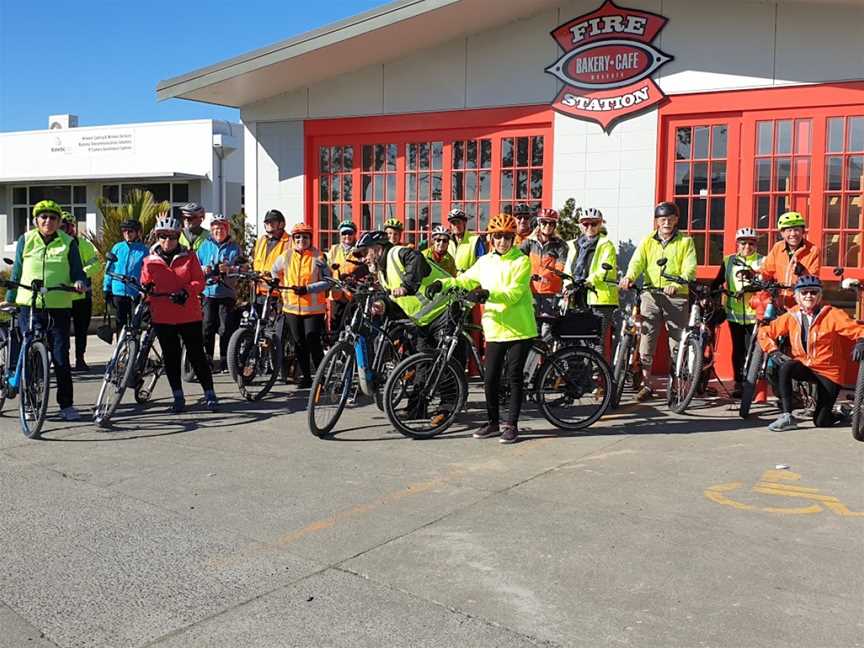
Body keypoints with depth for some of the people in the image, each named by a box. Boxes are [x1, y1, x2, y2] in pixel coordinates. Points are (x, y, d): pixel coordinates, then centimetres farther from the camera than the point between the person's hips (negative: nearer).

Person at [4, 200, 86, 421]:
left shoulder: (68, 243, 6)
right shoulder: (26, 240, 8)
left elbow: (77, 270, 6)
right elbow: (16, 272, 14)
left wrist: (79, 282, -16)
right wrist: (9, 299, 13)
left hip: (59, 307, -1)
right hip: (29, 306, 1)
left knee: (61, 357, -1)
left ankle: (66, 404, 7)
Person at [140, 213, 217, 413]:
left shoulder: (189, 257, 1)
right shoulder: (150, 261, 5)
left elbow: (199, 282, -4)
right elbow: (145, 285, 12)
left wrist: (186, 292, -20)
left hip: (189, 315, -2)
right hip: (162, 317, 2)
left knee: (196, 355, 1)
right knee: (170, 357, 8)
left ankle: (209, 394, 9)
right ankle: (178, 397, 18)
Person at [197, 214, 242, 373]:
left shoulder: (234, 248, 7)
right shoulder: (205, 246, 13)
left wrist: (229, 269, -17)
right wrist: (202, 270, -7)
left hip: (227, 293, -1)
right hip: (208, 291, 1)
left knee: (226, 329, -1)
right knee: (208, 327, -3)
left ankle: (224, 360, 8)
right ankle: (207, 359, 6)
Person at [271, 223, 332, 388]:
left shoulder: (318, 257, -4)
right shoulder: (286, 256, 6)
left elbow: (327, 281, -8)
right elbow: (275, 271, 25)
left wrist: (307, 289, -17)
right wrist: (275, 281, 9)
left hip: (313, 307, -4)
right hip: (292, 307, 4)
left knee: (313, 342, -7)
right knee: (299, 344, 9)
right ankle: (306, 376, 21)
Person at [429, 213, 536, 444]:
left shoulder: (521, 261, -3)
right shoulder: (485, 262, 12)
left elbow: (514, 293, -15)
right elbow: (465, 280, 14)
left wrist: (490, 293, -30)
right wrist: (443, 284, -4)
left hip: (520, 328, -4)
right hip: (495, 328, 4)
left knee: (514, 376, 0)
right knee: (490, 377, 4)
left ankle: (511, 424, 10)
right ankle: (493, 422, 20)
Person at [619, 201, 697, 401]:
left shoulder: (685, 242, 6)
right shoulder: (648, 241, 12)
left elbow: (690, 269, -5)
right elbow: (638, 261, -3)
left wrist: (676, 284, -25)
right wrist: (629, 277, -25)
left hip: (677, 296, -1)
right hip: (651, 294, 2)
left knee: (677, 340, 1)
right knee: (646, 336, -3)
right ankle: (647, 383, 6)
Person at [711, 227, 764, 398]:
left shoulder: (762, 261, 4)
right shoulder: (728, 261, 10)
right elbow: (718, 281, 8)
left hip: (755, 313, -2)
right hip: (735, 313, 2)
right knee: (738, 349, 6)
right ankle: (738, 383, 13)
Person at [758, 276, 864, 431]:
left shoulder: (832, 315, -13)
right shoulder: (791, 316, -4)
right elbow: (765, 333, 3)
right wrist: (774, 352, -12)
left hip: (828, 372, -3)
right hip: (804, 366, 3)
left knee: (821, 422, -6)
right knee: (785, 367, -34)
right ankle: (787, 417, -27)